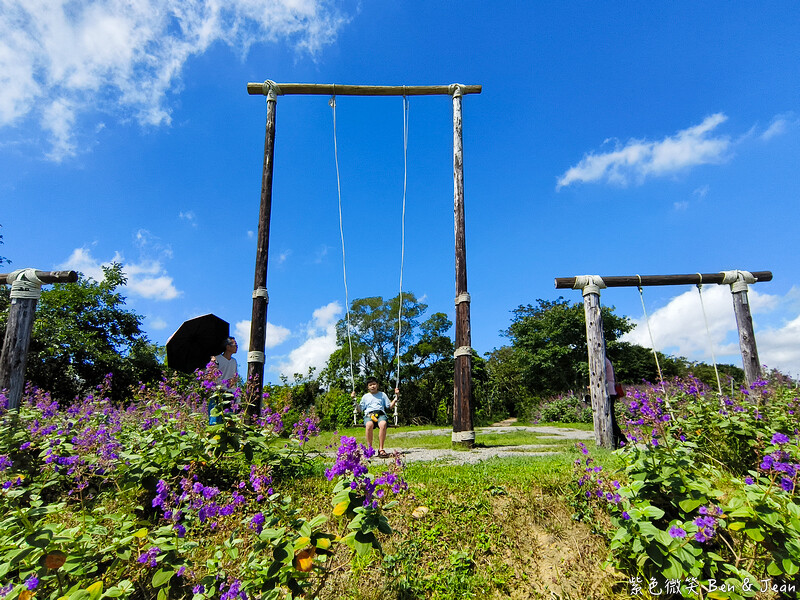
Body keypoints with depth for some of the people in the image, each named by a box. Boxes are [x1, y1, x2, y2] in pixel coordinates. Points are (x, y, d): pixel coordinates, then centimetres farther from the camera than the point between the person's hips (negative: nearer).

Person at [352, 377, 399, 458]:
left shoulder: (382, 395, 25)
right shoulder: (365, 396, 26)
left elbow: (390, 406, 23)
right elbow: (360, 409, 22)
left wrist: (396, 397, 15)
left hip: (381, 413, 0)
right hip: (369, 414, 0)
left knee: (383, 424, -39)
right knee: (369, 425, -39)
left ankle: (381, 449, -32)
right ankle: (369, 449, -29)